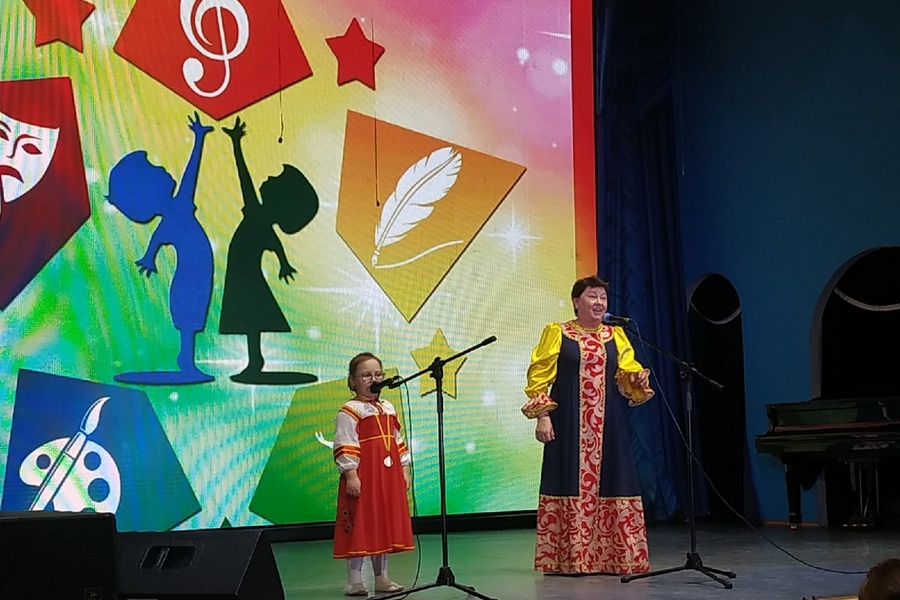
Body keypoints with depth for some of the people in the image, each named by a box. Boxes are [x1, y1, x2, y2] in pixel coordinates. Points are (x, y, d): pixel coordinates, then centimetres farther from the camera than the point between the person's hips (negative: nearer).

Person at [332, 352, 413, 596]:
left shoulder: (388, 408, 15)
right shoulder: (349, 411, -8)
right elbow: (344, 446, -14)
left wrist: (404, 470, 14)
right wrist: (351, 475, -20)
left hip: (389, 477, 7)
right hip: (363, 477, -7)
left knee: (385, 524, 12)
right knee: (360, 525, -4)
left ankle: (381, 577, 21)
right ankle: (354, 580, 4)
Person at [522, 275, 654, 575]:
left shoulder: (616, 335, 14)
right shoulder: (556, 333, 3)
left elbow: (627, 371, 7)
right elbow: (539, 375, -1)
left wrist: (637, 378, -17)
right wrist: (542, 415, -11)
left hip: (608, 424, 4)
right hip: (570, 424, -3)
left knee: (609, 482, 2)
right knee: (571, 482, -4)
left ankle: (614, 556, 8)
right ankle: (570, 558, 1)